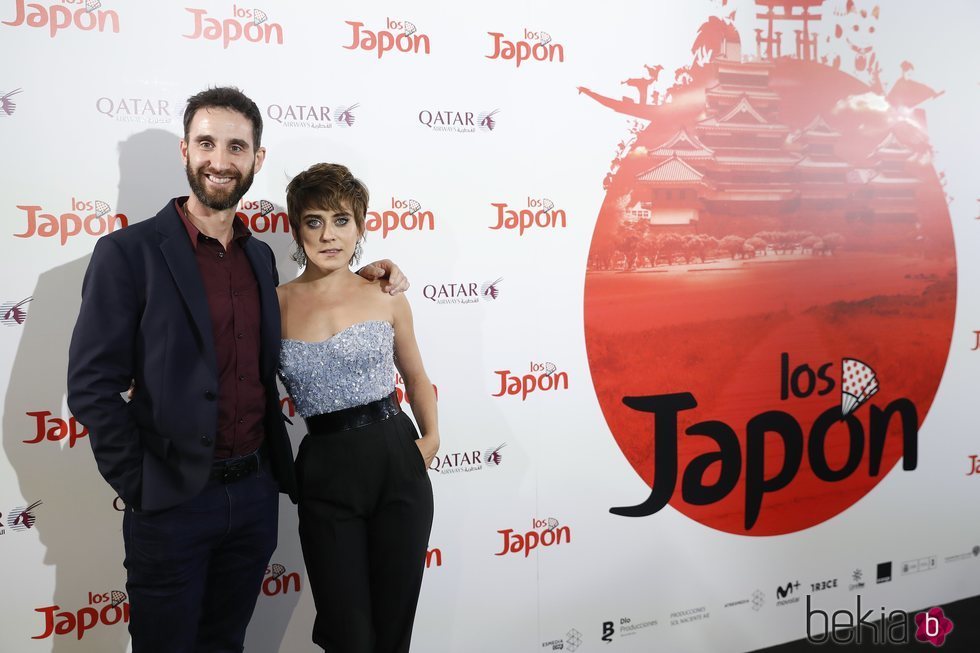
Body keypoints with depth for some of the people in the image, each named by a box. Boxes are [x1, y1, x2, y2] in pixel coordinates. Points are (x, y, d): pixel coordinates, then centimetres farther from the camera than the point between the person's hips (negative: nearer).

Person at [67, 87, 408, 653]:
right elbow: (92, 385, -10)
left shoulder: (260, 256, 9)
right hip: (173, 500, -5)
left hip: (255, 493, 5)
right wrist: (141, 489, -12)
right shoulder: (129, 252, -9)